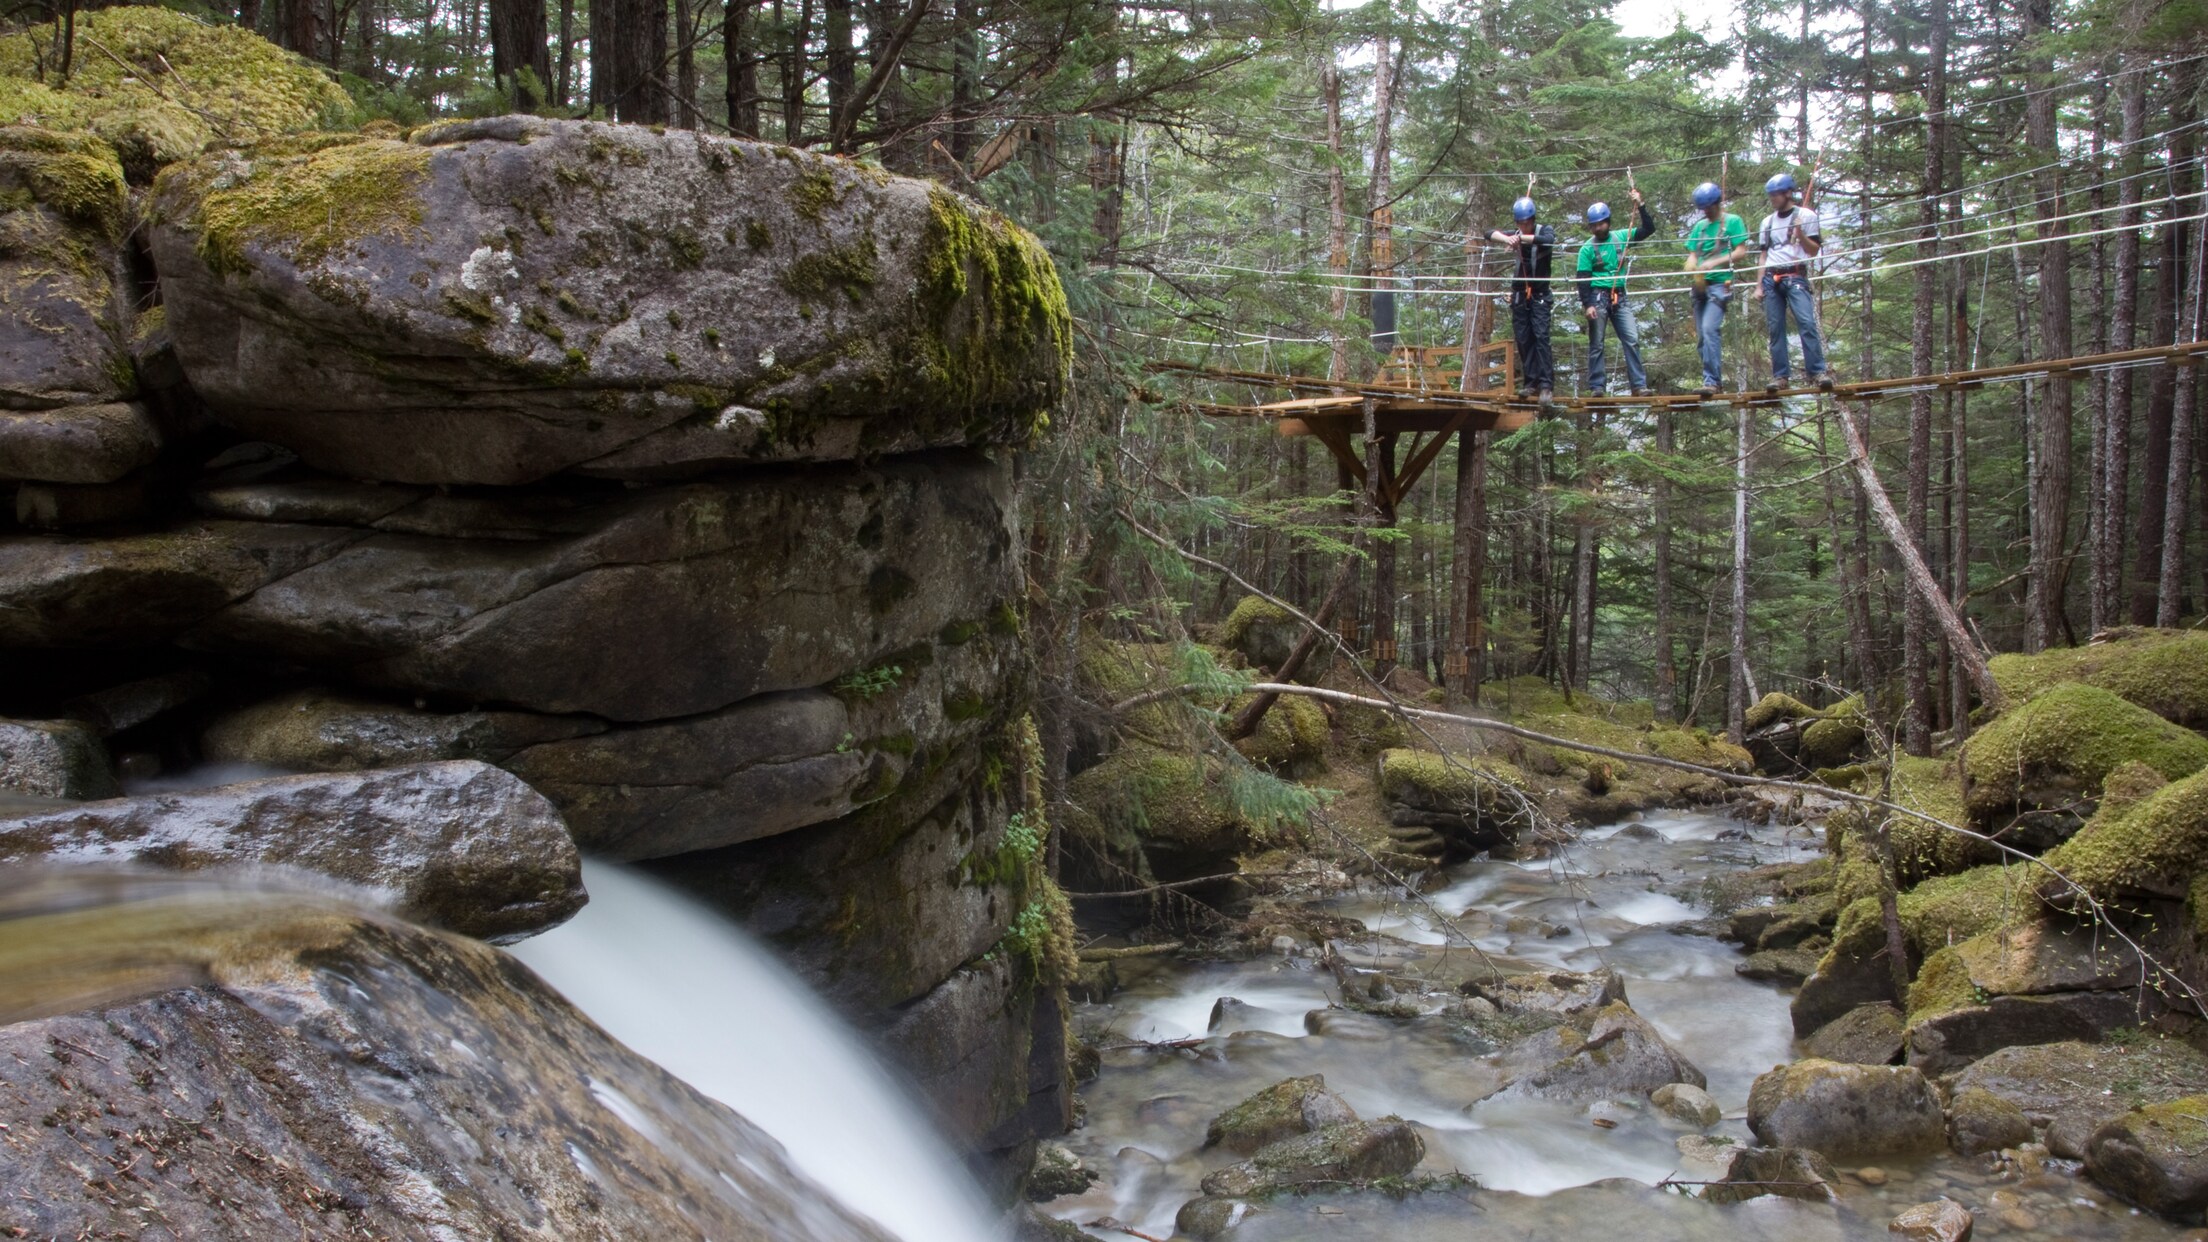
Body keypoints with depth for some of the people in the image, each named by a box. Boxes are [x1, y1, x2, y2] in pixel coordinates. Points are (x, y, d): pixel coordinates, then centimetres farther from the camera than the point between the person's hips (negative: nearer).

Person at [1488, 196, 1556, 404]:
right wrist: (1506, 238, -28)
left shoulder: (1545, 230, -2)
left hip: (1540, 294, -4)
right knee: (1523, 339, 3)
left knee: (1541, 337, -14)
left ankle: (1546, 384, -17)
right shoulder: (1517, 235, 6)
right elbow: (1490, 234, -7)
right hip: (1519, 294, 4)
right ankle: (1530, 381, 10)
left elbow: (1548, 240, -27)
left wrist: (1522, 238, -35)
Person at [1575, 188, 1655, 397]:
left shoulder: (1620, 237, 9)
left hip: (1619, 297, 3)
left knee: (1632, 339, -5)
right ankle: (1597, 386, 3)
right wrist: (1587, 304, -15)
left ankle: (1639, 385, -4)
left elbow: (1649, 229, 9)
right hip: (1598, 296, -3)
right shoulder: (1588, 249, -1)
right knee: (1596, 344, 0)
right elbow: (1583, 279, -6)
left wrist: (1640, 206, -1)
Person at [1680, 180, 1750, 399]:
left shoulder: (1732, 222, 4)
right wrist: (1692, 267, -9)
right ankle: (1717, 379, 15)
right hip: (1701, 285, 7)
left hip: (1720, 284, -7)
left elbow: (1741, 252, -4)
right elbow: (1692, 255, 15)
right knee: (1702, 336, 6)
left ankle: (1711, 381, -26)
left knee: (1710, 329, -22)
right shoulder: (1699, 226, 20)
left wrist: (1715, 263, -16)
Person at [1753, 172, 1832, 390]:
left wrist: (1800, 233, -15)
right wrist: (1759, 286, 15)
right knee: (1775, 329, -2)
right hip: (1771, 279, 5)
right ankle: (1781, 376, -1)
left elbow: (1814, 251, 2)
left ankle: (1818, 372, -19)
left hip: (1795, 276, -5)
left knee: (1807, 323, -18)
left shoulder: (1806, 216, 7)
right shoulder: (1767, 222, 22)